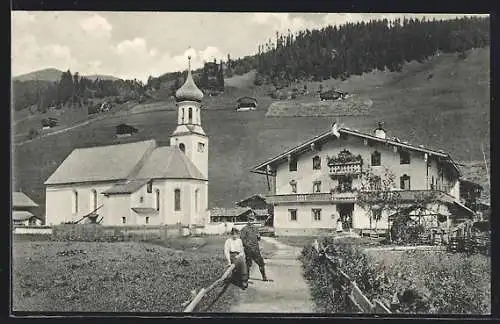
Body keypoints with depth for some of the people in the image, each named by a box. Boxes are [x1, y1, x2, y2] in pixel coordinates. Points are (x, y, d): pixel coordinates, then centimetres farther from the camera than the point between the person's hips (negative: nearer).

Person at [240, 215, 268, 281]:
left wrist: (259, 236, -2)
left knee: (261, 262, 6)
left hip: (256, 249, 5)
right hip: (248, 249, -5)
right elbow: (243, 239, -8)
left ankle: (264, 277, 16)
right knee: (248, 264, -2)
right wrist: (248, 246, -17)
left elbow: (258, 239, 20)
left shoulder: (255, 229, 16)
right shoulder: (244, 229, -2)